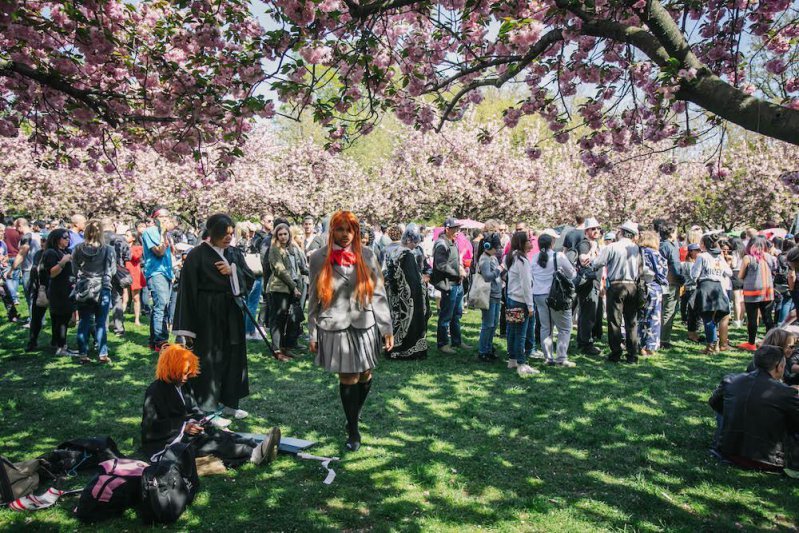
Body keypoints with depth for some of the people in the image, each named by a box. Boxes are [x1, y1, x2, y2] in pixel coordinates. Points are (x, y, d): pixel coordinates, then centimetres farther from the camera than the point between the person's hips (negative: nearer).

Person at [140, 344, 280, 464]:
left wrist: (200, 419, -11)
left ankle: (258, 449, -41)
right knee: (209, 442, -28)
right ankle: (255, 454, -46)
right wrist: (184, 427, -24)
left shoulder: (184, 386, 13)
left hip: (184, 431, 7)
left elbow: (194, 410, 13)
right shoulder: (155, 391, -12)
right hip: (163, 442, -7)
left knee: (220, 435, -19)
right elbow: (153, 425, -17)